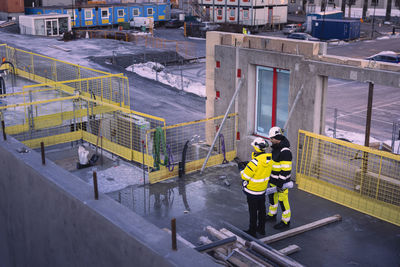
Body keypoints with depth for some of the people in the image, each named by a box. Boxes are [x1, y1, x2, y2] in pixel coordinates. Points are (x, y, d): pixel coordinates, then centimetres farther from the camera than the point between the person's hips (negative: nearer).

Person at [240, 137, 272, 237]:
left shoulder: (255, 162, -31)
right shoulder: (269, 158, -8)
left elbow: (245, 176, -22)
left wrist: (242, 170, -2)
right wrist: (248, 165, 1)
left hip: (253, 191, -7)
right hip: (263, 189, 7)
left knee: (253, 211, 7)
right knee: (262, 209, 21)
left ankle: (252, 231, 20)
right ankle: (261, 228, 36)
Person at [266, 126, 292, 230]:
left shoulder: (285, 151, -27)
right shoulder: (275, 147, 4)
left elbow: (286, 170, -26)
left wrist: (281, 184, -24)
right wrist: (270, 176, 23)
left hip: (281, 180, -9)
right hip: (273, 179, 9)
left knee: (283, 200, 2)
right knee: (272, 196, 23)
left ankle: (286, 221, 17)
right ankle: (272, 214, 43)